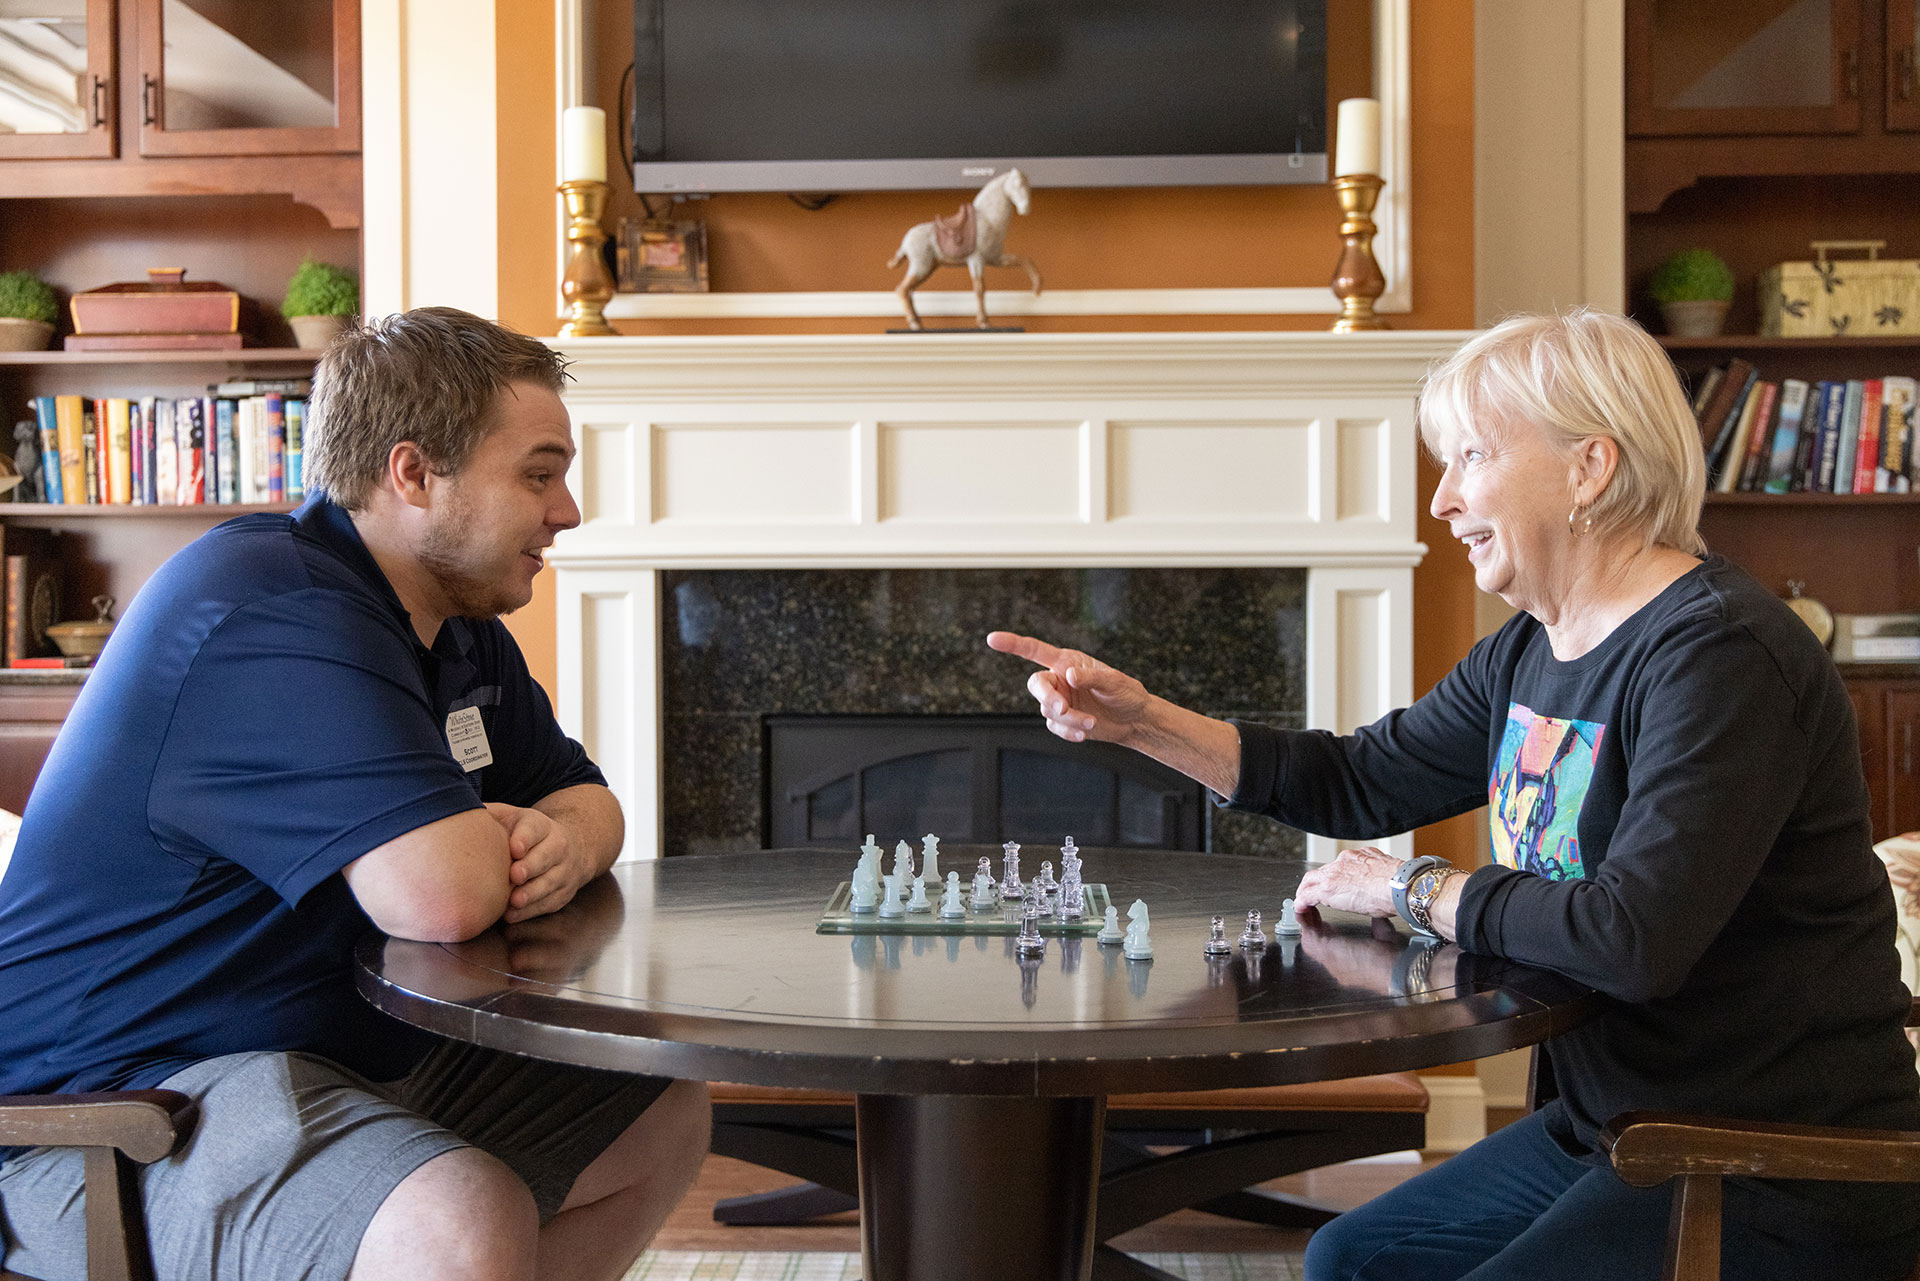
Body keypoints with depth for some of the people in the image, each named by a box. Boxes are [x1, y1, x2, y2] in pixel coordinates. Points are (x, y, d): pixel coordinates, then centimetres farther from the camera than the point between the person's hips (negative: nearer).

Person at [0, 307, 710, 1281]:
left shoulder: (458, 621, 9)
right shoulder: (269, 610, -24)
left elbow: (584, 796, 16)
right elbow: (442, 896, -33)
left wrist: (568, 841, -10)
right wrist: (513, 842, -8)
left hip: (353, 1049, 10)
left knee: (663, 1117, 13)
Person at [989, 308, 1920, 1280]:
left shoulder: (1719, 655, -22)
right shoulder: (1532, 652, 6)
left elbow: (1636, 936, -31)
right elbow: (1358, 781, 13)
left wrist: (1417, 892, -15)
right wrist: (1139, 720, 2)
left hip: (1779, 1194, -8)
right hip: (1610, 1125, 8)